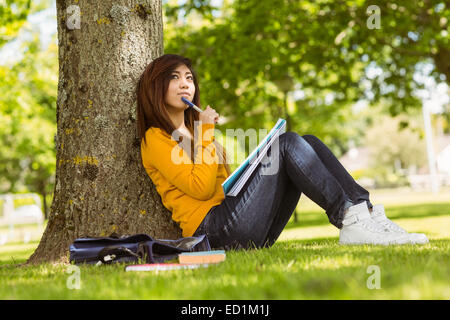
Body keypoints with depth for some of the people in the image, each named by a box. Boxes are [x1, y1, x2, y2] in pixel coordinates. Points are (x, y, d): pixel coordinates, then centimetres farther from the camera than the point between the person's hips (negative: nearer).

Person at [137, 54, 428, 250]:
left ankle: (364, 212, -20)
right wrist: (207, 134, -6)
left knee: (308, 143, -4)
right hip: (213, 229, -8)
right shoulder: (155, 139, 0)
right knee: (287, 143, -18)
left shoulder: (193, 129, 27)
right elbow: (201, 188, -13)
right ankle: (349, 219, -24)